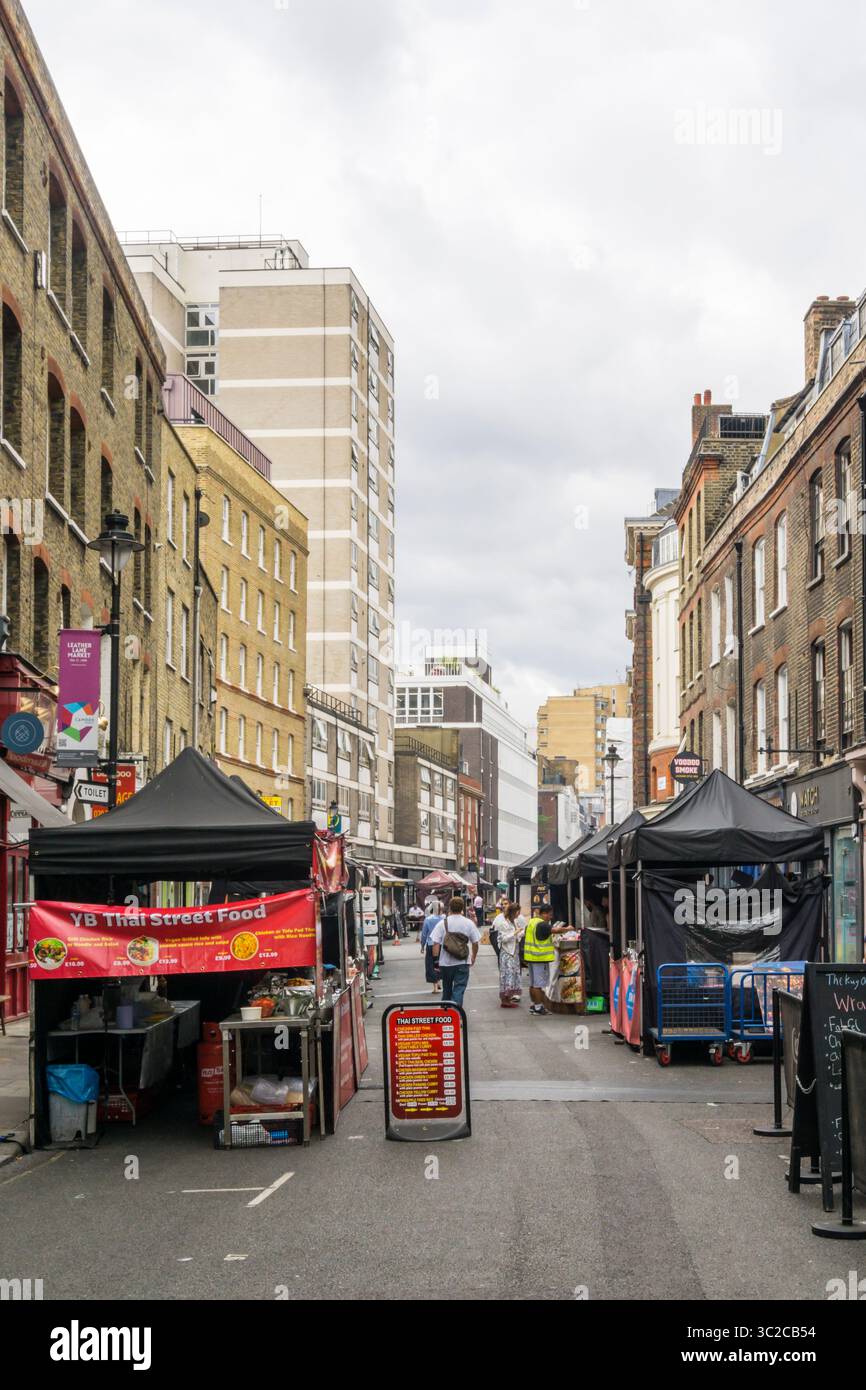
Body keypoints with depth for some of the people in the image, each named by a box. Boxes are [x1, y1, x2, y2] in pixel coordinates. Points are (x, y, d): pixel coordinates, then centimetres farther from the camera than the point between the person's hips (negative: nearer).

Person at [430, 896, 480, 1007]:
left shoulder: (442, 923, -5)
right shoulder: (469, 923, -3)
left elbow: (436, 944, -8)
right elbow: (475, 943, 4)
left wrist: (436, 960, -2)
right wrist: (473, 957, 20)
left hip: (445, 962, 1)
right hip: (463, 962, -1)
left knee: (447, 989, 18)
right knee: (459, 990, -2)